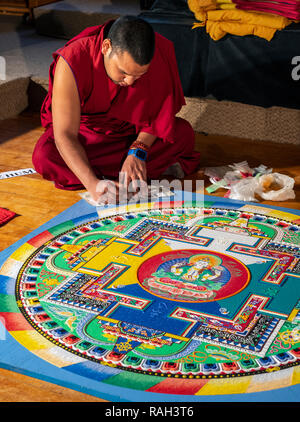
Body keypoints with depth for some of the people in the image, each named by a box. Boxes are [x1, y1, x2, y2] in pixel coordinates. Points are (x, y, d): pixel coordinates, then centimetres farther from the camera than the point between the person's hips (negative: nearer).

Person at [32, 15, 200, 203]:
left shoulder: (159, 53, -26)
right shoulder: (72, 62, -34)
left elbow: (157, 113, -13)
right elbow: (64, 135, -35)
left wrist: (137, 151, -30)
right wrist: (94, 185, -49)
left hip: (134, 133, 2)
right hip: (87, 131, -1)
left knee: (184, 133, -23)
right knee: (44, 157, -34)